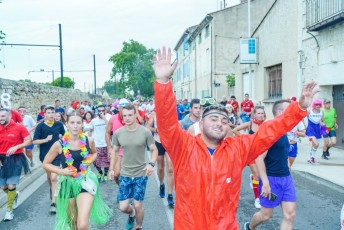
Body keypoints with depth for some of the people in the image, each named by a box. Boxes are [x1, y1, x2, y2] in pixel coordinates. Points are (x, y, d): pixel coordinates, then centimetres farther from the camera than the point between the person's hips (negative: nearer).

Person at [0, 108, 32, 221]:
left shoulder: (19, 127, -9)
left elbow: (29, 141, -6)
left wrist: (16, 147, -19)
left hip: (16, 159, -4)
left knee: (11, 186, -6)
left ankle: (9, 210, 11)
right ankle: (15, 195, 42)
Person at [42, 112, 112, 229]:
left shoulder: (89, 141, -7)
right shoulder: (59, 144, -12)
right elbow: (46, 164, 0)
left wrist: (91, 160, -5)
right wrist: (61, 171, -15)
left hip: (86, 182, 0)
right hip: (68, 184, 1)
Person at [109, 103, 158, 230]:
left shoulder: (145, 132, -11)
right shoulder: (118, 133, -4)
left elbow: (154, 150, -4)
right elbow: (114, 151, 11)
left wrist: (151, 164, -22)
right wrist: (111, 169, 5)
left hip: (141, 174, -2)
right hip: (125, 174, 2)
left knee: (138, 206, 2)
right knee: (123, 207, 4)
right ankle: (131, 214, 41)